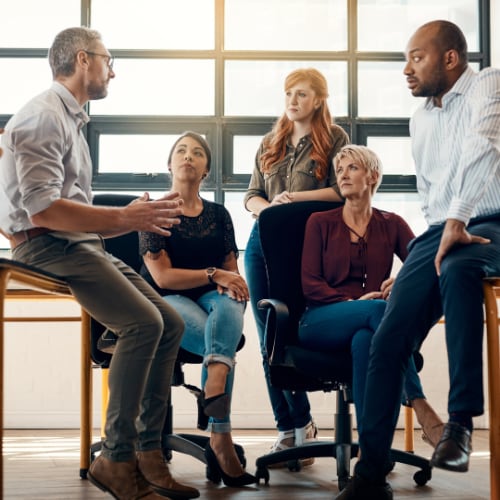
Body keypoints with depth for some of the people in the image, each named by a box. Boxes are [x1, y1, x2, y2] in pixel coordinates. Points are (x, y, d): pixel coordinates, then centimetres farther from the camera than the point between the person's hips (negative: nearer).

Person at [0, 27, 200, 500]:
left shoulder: (72, 120, 24)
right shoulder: (44, 115, -9)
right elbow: (41, 210, -22)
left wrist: (142, 215, 7)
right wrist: (124, 217, -19)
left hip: (80, 245, 10)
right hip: (45, 248, -10)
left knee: (171, 322, -1)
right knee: (143, 321, -25)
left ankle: (148, 453, -1)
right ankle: (116, 459, -17)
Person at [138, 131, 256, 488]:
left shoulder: (218, 215, 16)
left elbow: (232, 270, 13)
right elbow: (162, 276, -6)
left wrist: (229, 284, -12)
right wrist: (214, 275, -14)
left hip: (211, 298, 3)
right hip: (166, 300, -3)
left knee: (230, 303, -37)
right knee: (222, 343, -34)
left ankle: (215, 385, -58)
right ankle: (221, 440, -37)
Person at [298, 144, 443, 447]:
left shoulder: (391, 225, 17)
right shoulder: (320, 223, 14)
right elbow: (310, 284, 3)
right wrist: (352, 302, -13)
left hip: (367, 326, 1)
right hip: (321, 321, -1)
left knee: (365, 339, -40)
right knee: (380, 309, -35)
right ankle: (421, 408, -46)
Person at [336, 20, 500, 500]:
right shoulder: (419, 119, 21)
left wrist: (457, 220, -29)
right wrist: (439, 231, 12)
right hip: (440, 231, 7)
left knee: (457, 269, -41)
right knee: (388, 341, -10)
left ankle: (460, 420, -34)